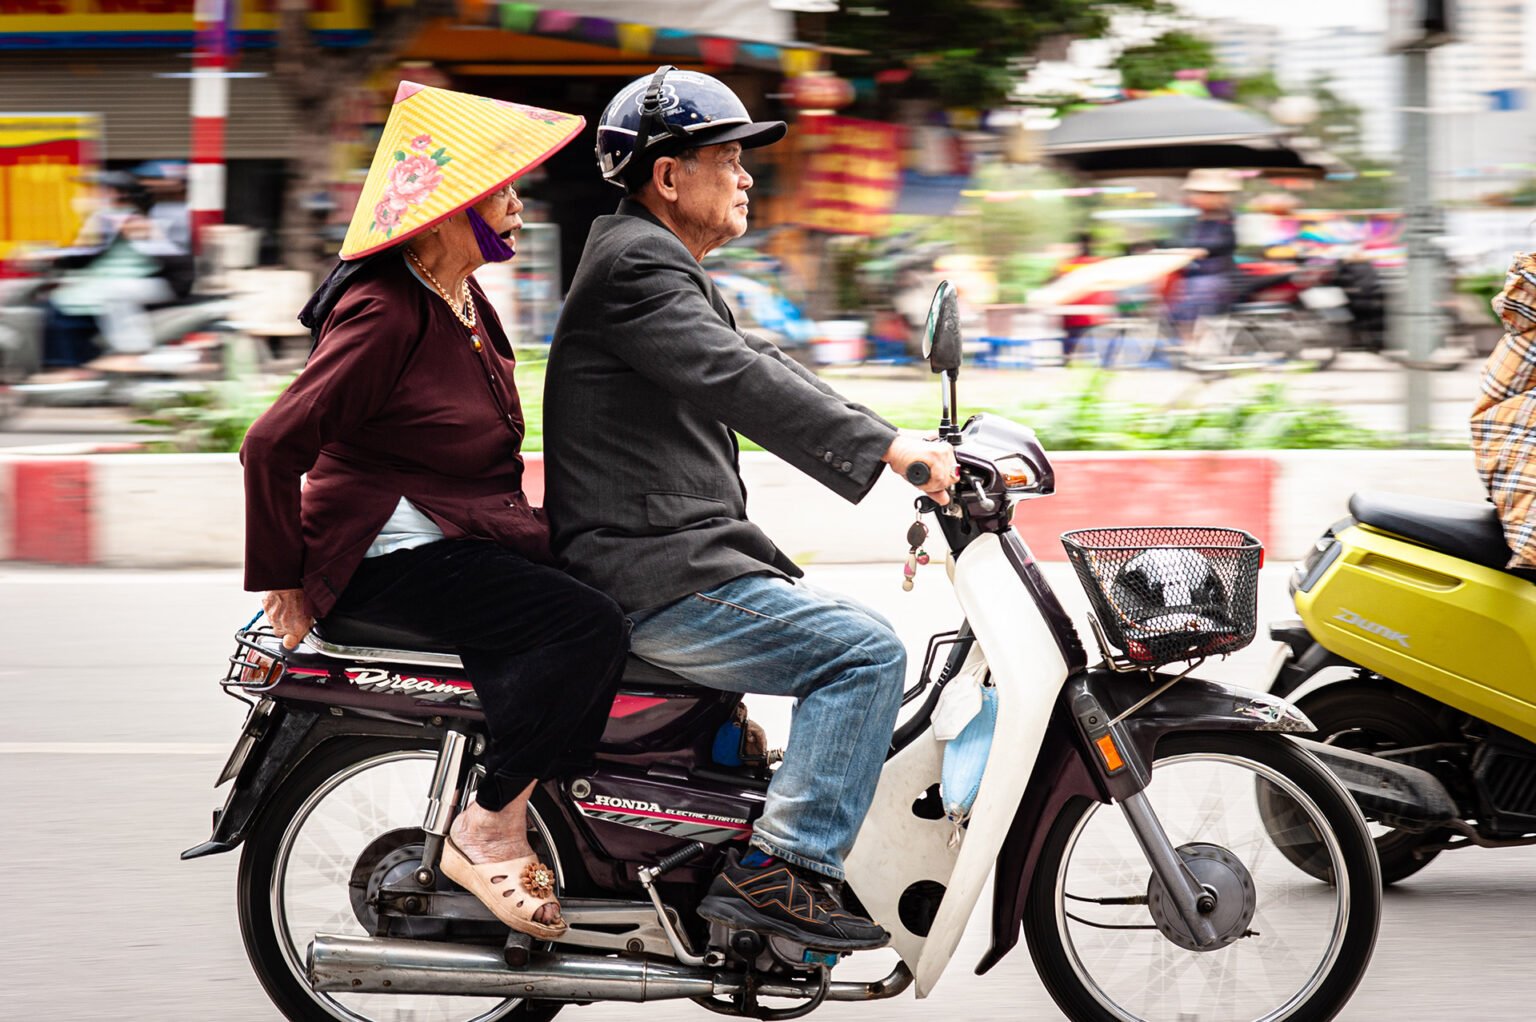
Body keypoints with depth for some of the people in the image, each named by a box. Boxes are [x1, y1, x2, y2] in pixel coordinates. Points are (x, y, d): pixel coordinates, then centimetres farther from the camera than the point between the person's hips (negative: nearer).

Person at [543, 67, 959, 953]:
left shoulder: (673, 272, 22)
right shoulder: (634, 264, -13)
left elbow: (764, 369, 21)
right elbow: (736, 380, -27)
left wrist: (907, 447, 10)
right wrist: (887, 447, -33)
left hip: (682, 563, 11)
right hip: (655, 578, -11)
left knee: (855, 633, 20)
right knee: (865, 652, -16)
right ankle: (786, 869, -20)